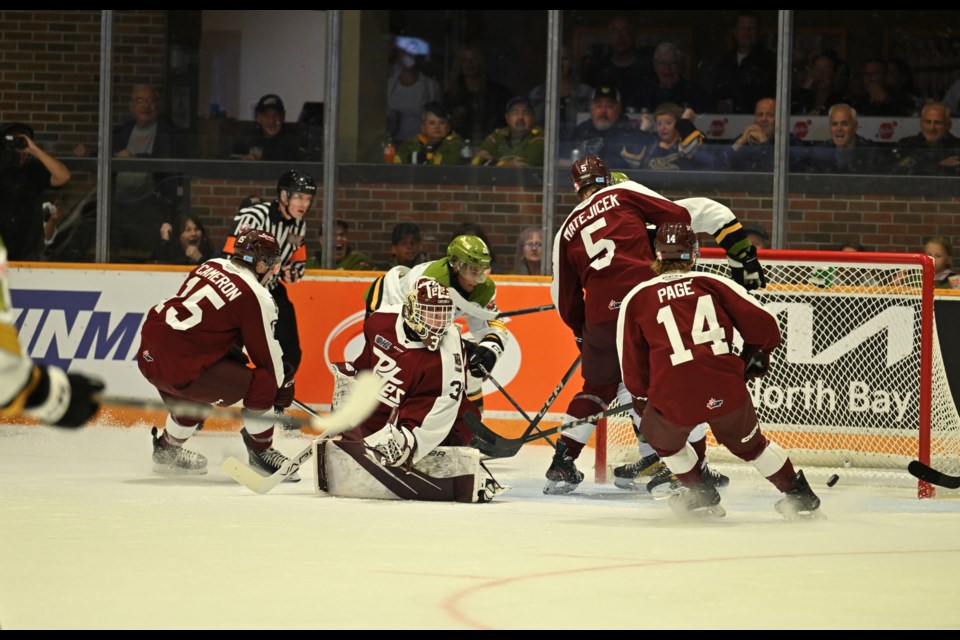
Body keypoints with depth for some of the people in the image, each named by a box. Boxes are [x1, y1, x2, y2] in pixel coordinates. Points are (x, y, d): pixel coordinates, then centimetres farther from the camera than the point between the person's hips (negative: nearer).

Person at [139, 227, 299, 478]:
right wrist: (283, 390, 19)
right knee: (262, 382, -1)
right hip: (178, 369, -8)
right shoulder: (257, 297, -7)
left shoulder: (212, 266, 13)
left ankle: (168, 449, 48)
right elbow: (267, 354, 3)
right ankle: (260, 453, 15)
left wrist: (236, 354, 33)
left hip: (148, 355, 8)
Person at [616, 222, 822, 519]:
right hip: (727, 392, 2)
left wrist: (642, 400, 29)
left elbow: (632, 364, 13)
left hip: (674, 398, -2)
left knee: (660, 434, 31)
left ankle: (702, 495, 35)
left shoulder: (636, 298, 11)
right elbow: (763, 324, 9)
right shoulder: (714, 284, 12)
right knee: (748, 441, 28)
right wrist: (755, 357, 28)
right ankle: (800, 497, 33)